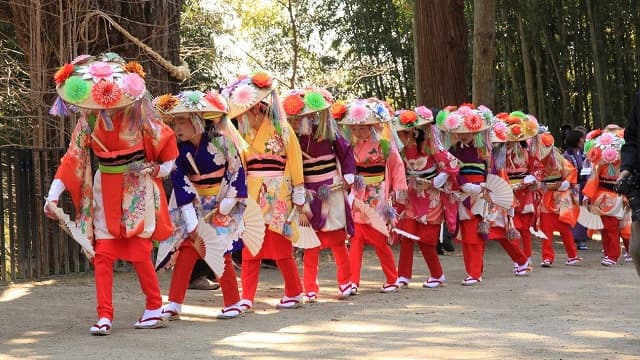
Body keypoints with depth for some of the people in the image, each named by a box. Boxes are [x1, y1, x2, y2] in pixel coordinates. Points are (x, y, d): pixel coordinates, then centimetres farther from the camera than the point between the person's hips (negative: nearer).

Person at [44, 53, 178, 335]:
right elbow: (72, 159, -7)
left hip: (137, 188, -3)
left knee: (139, 251, -3)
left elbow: (167, 139, 0)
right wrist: (54, 194, -13)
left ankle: (155, 309, 12)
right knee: (103, 253, -4)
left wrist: (163, 170, -1)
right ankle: (105, 316, -2)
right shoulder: (88, 121, -6)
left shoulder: (137, 115, -13)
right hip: (105, 190, 3)